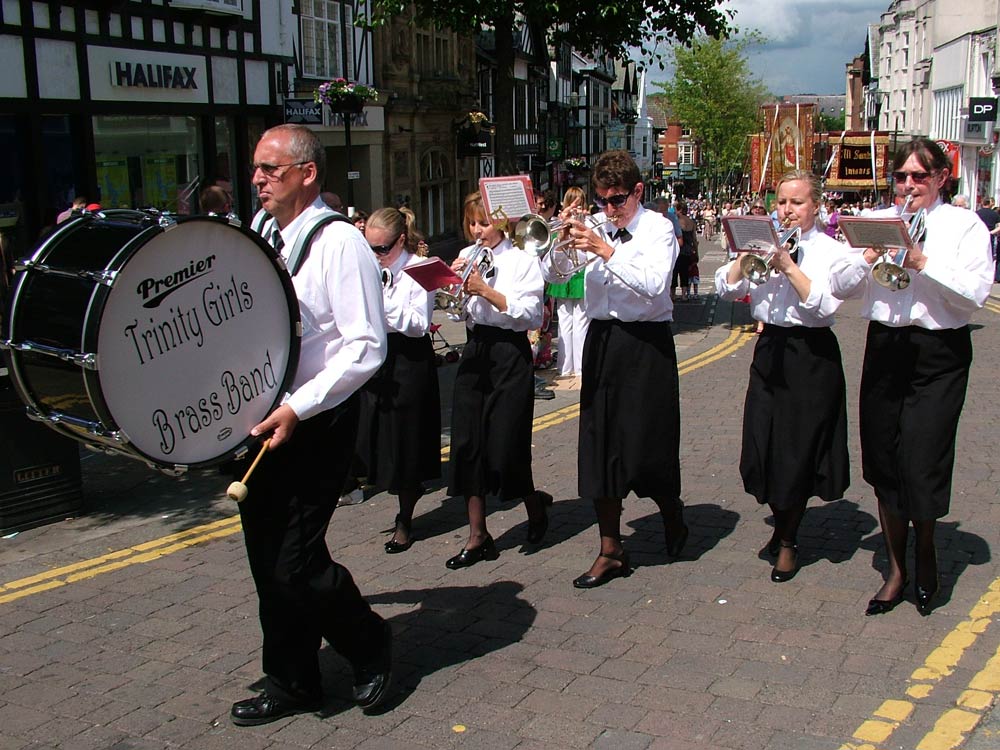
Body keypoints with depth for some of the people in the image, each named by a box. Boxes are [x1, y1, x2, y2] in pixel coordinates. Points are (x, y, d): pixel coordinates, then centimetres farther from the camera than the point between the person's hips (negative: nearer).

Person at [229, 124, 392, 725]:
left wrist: (297, 409, -22)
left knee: (295, 563, -7)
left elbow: (366, 347, -17)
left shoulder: (339, 244, -11)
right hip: (260, 423, 7)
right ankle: (291, 683, 29)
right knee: (269, 561, 12)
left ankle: (371, 646, 20)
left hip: (316, 427, -7)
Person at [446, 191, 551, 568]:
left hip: (510, 352, -5)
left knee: (505, 445, -2)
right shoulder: (467, 257, 10)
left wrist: (485, 290, -18)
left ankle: (535, 503, 30)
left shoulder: (522, 260, -5)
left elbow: (529, 313, -14)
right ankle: (478, 537, 10)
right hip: (475, 350, 5)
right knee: (467, 443, 1)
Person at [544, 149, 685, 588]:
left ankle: (672, 515, 33)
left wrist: (605, 251, -25)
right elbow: (551, 273, 3)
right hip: (601, 340, 4)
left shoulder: (657, 228, -5)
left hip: (646, 343, -4)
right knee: (600, 445, 4)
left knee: (648, 447, 0)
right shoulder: (594, 227, 8)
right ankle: (611, 553, 13)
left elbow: (653, 284, -21)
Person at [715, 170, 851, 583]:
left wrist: (788, 266, -22)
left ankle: (788, 542, 21)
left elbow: (824, 305, -18)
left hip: (812, 358, -4)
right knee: (765, 446, 9)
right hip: (769, 351, 4)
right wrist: (746, 255, -14)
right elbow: (726, 287, 0)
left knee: (797, 451, 3)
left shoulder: (831, 250, -5)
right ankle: (782, 527, 32)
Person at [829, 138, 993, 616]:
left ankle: (925, 549, 26)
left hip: (939, 354, -3)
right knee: (884, 464, 7)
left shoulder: (964, 226, 1)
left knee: (923, 464, -5)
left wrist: (922, 263, -18)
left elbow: (975, 294, -11)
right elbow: (839, 286, 3)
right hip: (885, 348, 4)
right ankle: (896, 570, 23)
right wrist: (870, 256, -13)